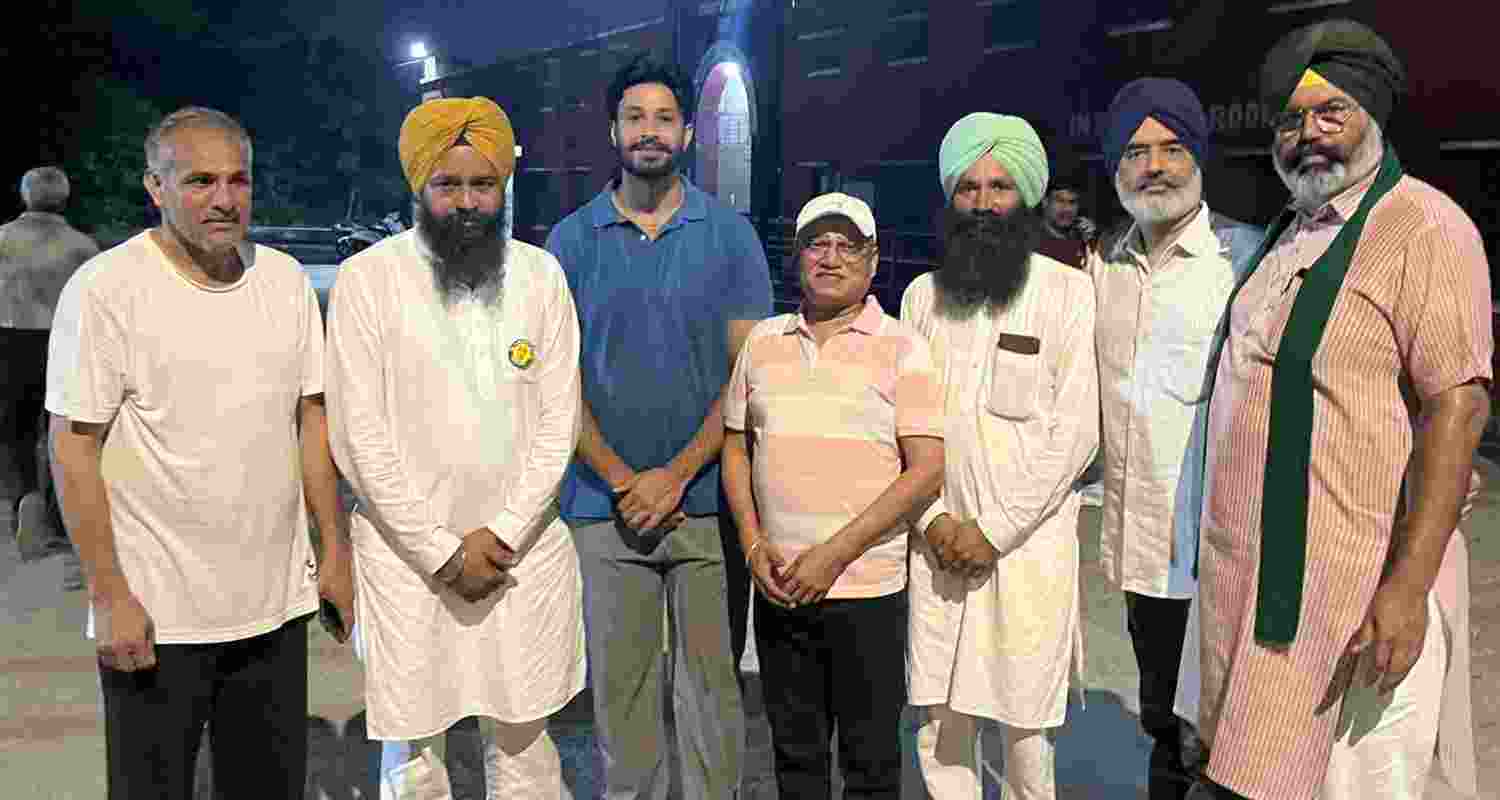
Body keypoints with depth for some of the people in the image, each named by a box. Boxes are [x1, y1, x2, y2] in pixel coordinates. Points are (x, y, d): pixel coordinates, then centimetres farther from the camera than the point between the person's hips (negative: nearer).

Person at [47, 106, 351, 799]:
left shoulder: (286, 278, 4)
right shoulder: (105, 289, -11)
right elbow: (74, 449, -10)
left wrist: (335, 549, 8)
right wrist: (109, 596, -12)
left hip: (276, 603, 5)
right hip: (156, 613, -4)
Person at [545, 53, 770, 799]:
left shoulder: (730, 234, 3)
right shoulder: (571, 240, 5)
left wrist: (675, 475, -10)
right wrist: (622, 481, -8)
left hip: (708, 501, 0)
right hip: (605, 505, 1)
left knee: (711, 681, 7)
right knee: (619, 686, 8)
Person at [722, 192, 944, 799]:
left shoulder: (901, 347, -4)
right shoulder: (763, 340, 9)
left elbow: (927, 469, -10)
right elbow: (735, 445, 13)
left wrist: (835, 555, -16)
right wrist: (753, 544, -2)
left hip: (867, 590, -3)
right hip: (779, 588, 4)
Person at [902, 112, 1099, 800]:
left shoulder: (1066, 291, -3)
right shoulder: (922, 294, 9)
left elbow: (1075, 431, -8)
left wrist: (995, 530, -10)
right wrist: (934, 520, -5)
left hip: (1028, 540, -3)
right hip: (939, 542, 3)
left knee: (1023, 722, 3)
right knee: (938, 722, 6)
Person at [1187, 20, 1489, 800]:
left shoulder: (1422, 225, -10)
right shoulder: (1285, 234, 15)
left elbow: (1457, 405, -17)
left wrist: (1408, 587, -23)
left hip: (1360, 588, -7)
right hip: (1257, 579, 8)